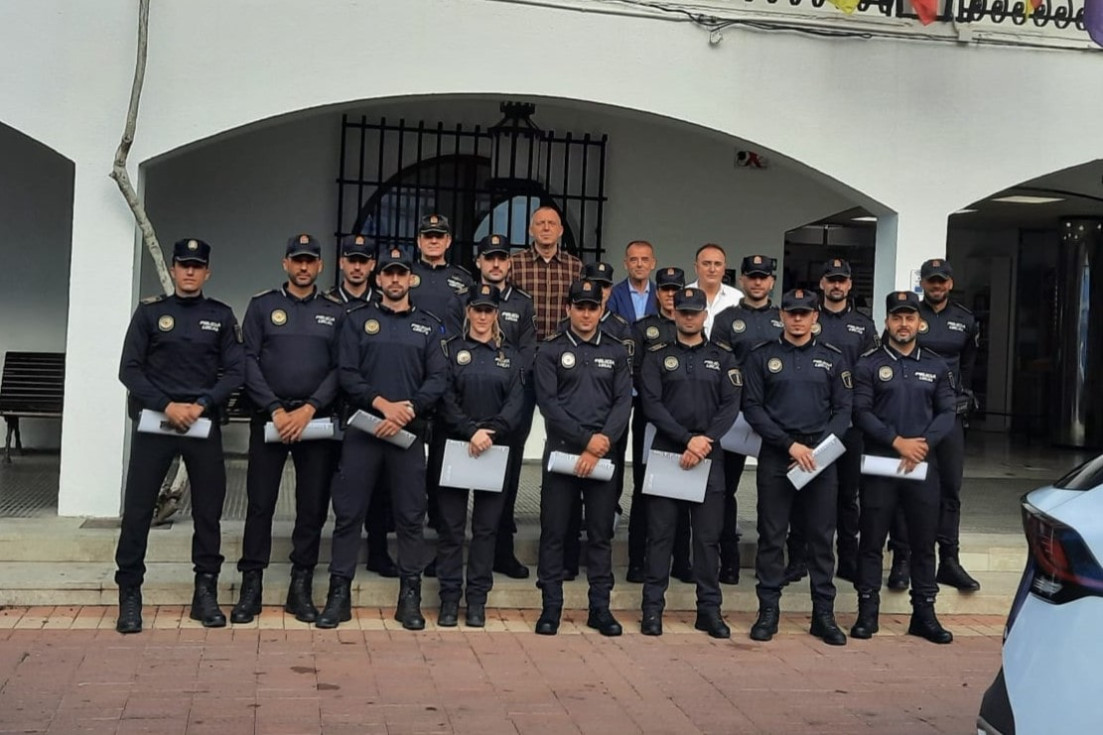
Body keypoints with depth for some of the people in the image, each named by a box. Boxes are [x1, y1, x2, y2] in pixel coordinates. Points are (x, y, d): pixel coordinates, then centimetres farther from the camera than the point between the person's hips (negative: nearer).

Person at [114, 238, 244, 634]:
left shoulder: (221, 316, 8)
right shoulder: (149, 311, 5)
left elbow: (235, 372, 2)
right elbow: (129, 369, -1)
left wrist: (201, 404, -12)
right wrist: (166, 405, -13)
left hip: (204, 424, 1)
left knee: (209, 510, 5)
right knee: (137, 509, -1)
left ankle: (206, 592, 15)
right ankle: (129, 595, 9)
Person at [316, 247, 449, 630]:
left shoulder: (429, 325, 11)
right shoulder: (358, 320, 8)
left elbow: (438, 379, 2)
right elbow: (346, 374, -1)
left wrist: (407, 411, -12)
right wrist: (382, 404, -14)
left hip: (410, 433, 1)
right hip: (362, 429, 0)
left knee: (410, 516, 4)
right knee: (348, 513, 1)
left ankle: (410, 597, 12)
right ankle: (339, 594, 11)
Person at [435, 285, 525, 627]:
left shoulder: (510, 356, 12)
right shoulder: (451, 349, 6)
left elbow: (516, 401, 0)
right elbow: (446, 398, -4)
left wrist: (492, 430, -16)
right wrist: (471, 431, -17)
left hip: (496, 449, 2)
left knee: (486, 526, 5)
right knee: (451, 525, 1)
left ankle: (477, 599, 12)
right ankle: (450, 597, 10)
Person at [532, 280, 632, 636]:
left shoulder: (616, 352, 10)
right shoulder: (550, 351, 4)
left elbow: (623, 402, 3)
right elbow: (548, 402, -5)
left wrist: (602, 445, -10)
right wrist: (586, 438, -13)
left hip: (604, 455, 2)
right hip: (560, 451, -1)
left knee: (601, 533, 6)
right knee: (554, 532, 1)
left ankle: (600, 607, 15)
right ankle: (551, 607, 10)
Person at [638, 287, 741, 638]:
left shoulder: (723, 357, 10)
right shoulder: (657, 356, 5)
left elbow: (731, 406, 1)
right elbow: (652, 405, -5)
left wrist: (705, 441, -13)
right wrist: (687, 439, -15)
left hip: (709, 455, 1)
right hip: (665, 451, -1)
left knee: (708, 535, 5)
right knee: (660, 533, 2)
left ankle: (709, 609, 14)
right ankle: (653, 607, 9)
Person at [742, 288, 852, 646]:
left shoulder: (833, 358, 9)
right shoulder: (761, 356, 4)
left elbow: (843, 410, 6)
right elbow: (752, 408, -3)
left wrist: (820, 446, -10)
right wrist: (789, 444, -12)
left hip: (821, 457, 2)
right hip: (775, 456, -1)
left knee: (822, 537, 5)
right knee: (771, 537, 3)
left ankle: (824, 614, 14)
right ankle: (768, 612, 12)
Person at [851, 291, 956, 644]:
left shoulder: (936, 366, 11)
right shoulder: (869, 364, 1)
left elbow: (947, 413, 5)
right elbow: (861, 412, -7)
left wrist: (923, 444, -11)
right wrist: (898, 442, -16)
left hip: (923, 466, 3)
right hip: (879, 464, -2)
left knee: (924, 541, 7)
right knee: (872, 540, 2)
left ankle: (924, 613, 17)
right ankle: (867, 611, 10)